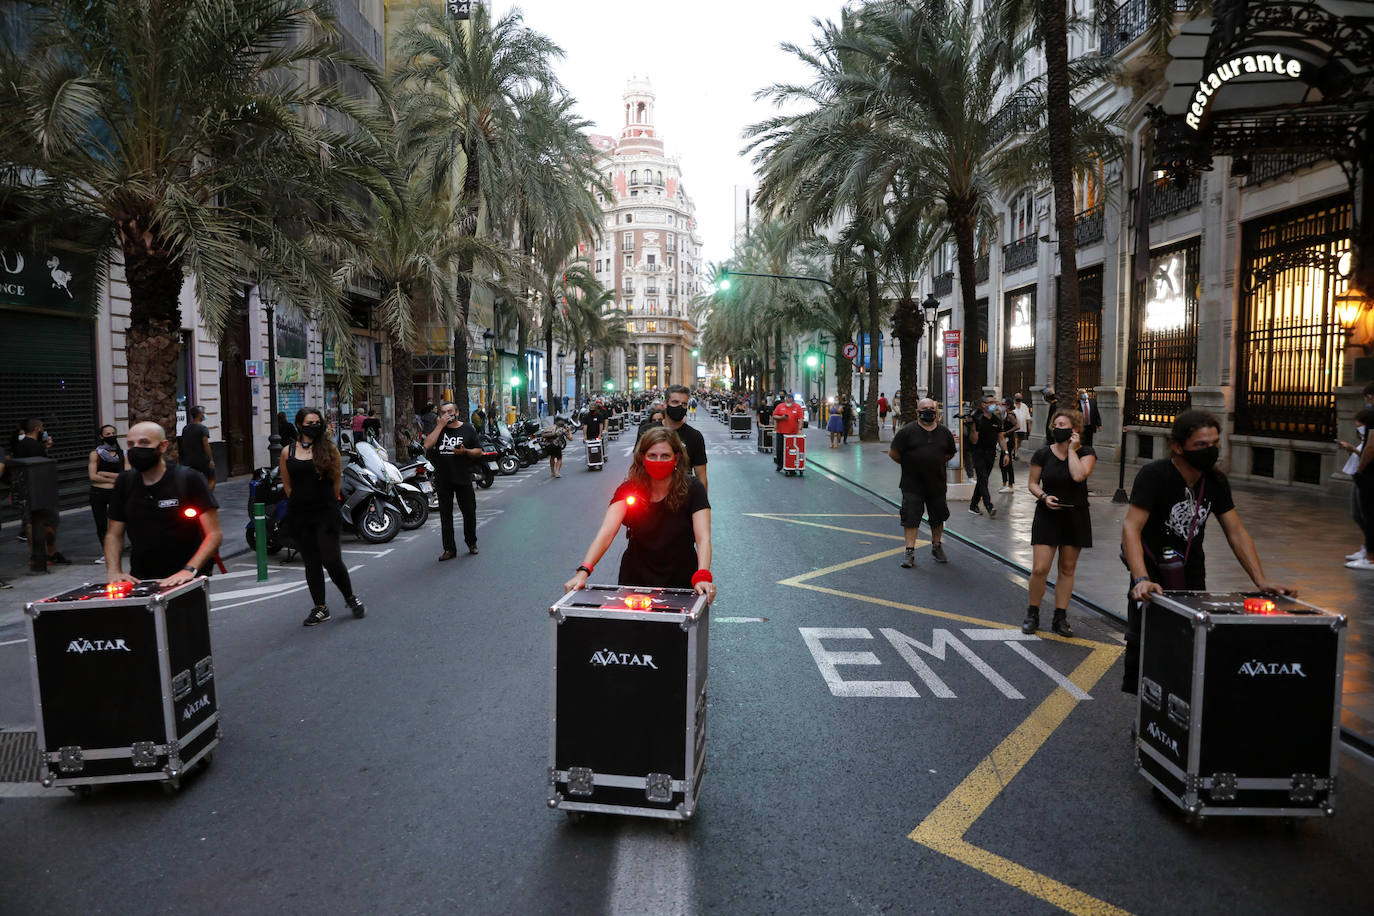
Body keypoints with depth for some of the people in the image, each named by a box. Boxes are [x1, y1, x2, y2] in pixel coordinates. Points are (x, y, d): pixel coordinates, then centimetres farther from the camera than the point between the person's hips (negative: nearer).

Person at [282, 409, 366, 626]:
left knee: (331, 559, -9)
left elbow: (336, 479, 7)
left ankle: (350, 597, 13)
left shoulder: (329, 448, 1)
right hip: (299, 514, 3)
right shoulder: (288, 452, 6)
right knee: (311, 563, 8)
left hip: (326, 512, -2)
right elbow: (287, 484, 13)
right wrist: (301, 502, 11)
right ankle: (320, 608, 17)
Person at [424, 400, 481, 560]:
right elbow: (427, 446, -11)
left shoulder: (468, 429, 4)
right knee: (445, 515, 4)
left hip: (463, 478, -1)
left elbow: (479, 451, 5)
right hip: (443, 479, 1)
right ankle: (449, 549, 11)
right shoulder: (437, 429, 7)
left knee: (469, 512, 7)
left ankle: (471, 542, 27)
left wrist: (465, 452, -16)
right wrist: (441, 425, -12)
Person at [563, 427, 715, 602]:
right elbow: (606, 532, -20)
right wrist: (583, 571, -35)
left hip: (681, 581, 0)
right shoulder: (628, 490, -7)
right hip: (636, 579, 1)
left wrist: (703, 577, -36)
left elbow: (703, 538, -18)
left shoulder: (692, 489, -9)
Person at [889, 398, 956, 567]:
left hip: (937, 484, 4)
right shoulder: (907, 431, -7)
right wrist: (909, 464, 0)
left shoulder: (944, 431, 6)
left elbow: (950, 453, 17)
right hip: (912, 485, -3)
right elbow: (893, 453, -5)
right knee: (910, 517, -4)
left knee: (938, 517, 14)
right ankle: (910, 552, 2)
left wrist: (936, 463, 8)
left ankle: (936, 547, 33)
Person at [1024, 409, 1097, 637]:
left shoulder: (1086, 453, -2)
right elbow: (1032, 483, 5)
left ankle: (1060, 618, 19)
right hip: (1047, 516, -1)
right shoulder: (1043, 454, -1)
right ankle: (1032, 614, 12)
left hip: (1075, 517, 1)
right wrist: (1044, 497, -14)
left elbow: (1079, 476, -22)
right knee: (1040, 569, -7)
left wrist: (1072, 449, -13)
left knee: (1067, 569, 8)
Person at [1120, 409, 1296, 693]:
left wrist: (1261, 581, -10)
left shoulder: (1216, 481, -1)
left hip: (1191, 573, 6)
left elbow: (1236, 532, 2)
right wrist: (1142, 580, -42)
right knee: (1142, 641, -4)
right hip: (1153, 572, -5)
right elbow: (1131, 527, -29)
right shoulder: (1154, 475, -20)